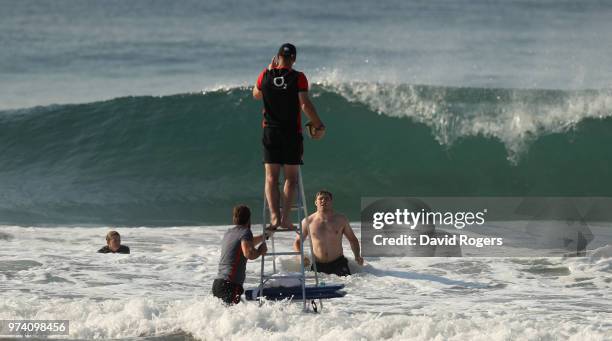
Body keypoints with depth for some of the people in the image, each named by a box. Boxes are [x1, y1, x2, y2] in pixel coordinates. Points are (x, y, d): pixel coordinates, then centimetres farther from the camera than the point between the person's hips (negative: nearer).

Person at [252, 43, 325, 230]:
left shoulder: (266, 76, 0)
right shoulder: (298, 78, -9)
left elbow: (256, 95, 19)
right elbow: (305, 104, -14)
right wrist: (318, 125, -4)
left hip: (270, 131, 2)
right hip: (292, 133, -2)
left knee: (271, 177, 4)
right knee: (291, 176, 6)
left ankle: (274, 215, -11)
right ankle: (285, 217, -5)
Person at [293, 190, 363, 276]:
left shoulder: (341, 220, 8)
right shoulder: (308, 221, 6)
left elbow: (353, 239, 18)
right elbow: (297, 242, 13)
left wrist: (357, 256, 0)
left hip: (338, 263, -1)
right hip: (317, 266, 1)